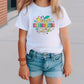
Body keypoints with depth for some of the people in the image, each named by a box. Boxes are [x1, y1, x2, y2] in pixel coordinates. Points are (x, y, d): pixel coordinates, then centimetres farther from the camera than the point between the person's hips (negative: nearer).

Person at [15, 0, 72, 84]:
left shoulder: (59, 10, -2)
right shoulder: (26, 11, -5)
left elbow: (64, 38, 3)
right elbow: (22, 39, -1)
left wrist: (68, 62, 6)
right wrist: (23, 64, 0)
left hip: (54, 59, 0)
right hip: (33, 58, 0)